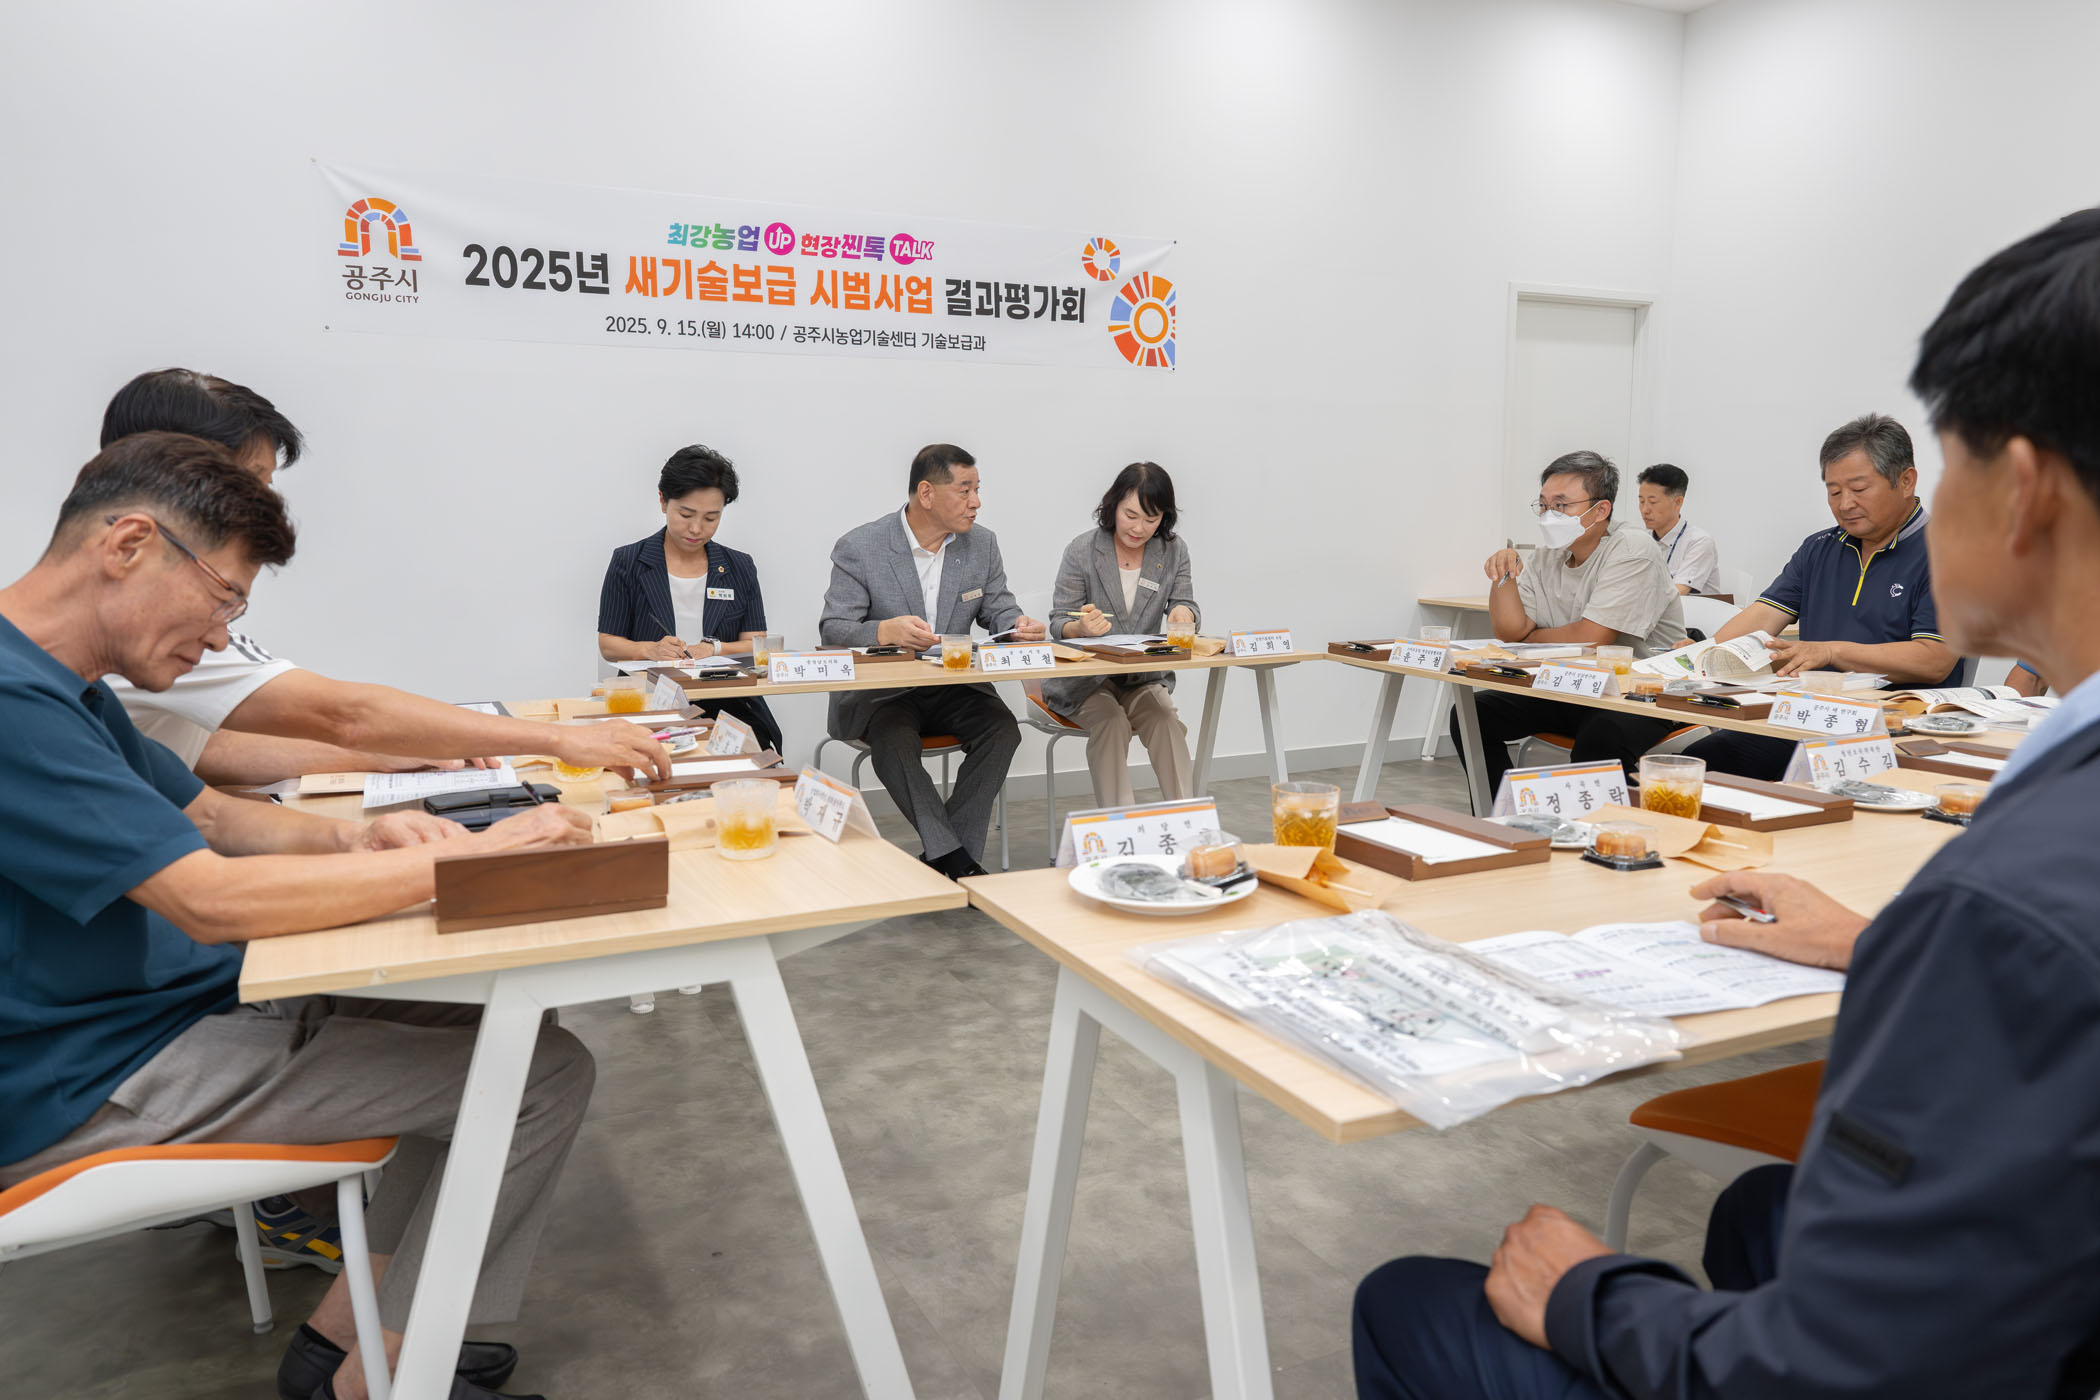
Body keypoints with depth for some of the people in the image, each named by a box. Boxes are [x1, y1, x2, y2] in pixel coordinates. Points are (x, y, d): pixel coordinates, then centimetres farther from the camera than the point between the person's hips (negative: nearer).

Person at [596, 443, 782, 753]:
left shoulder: (740, 568, 13)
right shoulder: (628, 563, 8)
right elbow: (608, 644, 6)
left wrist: (713, 649, -12)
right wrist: (650, 650, -15)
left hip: (728, 702, 2)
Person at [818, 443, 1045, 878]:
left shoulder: (981, 544, 5)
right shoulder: (859, 548, -8)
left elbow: (999, 610, 9)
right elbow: (833, 629, -12)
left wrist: (1019, 625, -17)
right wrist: (887, 630, -33)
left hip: (953, 687, 4)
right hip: (878, 691, -3)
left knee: (1002, 727, -24)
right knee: (894, 739, -35)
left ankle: (940, 859, -18)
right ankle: (957, 861, -29)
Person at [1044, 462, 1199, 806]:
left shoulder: (1174, 551, 3)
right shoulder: (1082, 551, -6)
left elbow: (1185, 605, 2)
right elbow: (1059, 625, -5)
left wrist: (1185, 613, -25)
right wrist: (1081, 628, -30)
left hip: (1145, 677, 2)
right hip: (1084, 679, -2)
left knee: (1166, 719, -27)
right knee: (1111, 720, -31)